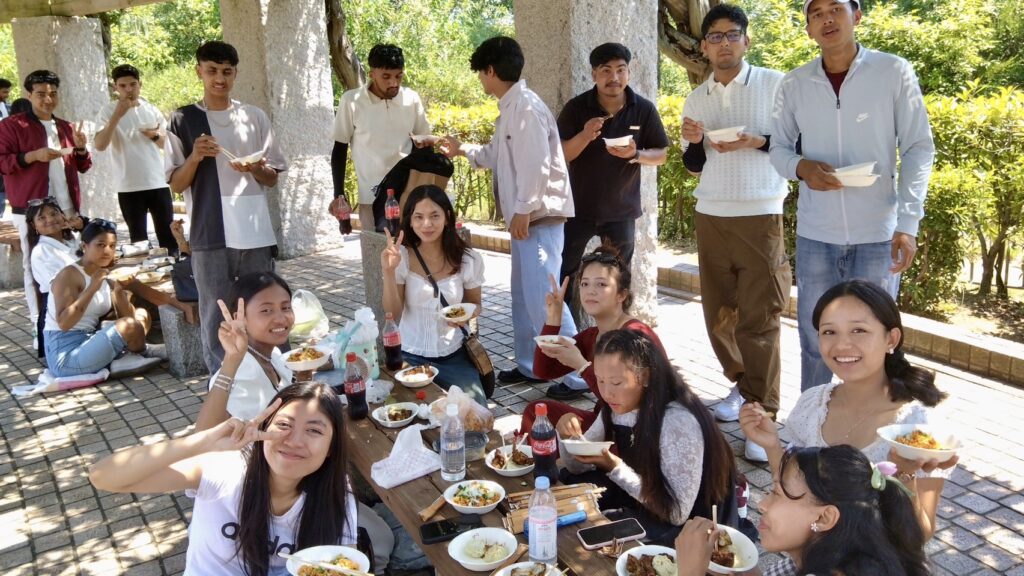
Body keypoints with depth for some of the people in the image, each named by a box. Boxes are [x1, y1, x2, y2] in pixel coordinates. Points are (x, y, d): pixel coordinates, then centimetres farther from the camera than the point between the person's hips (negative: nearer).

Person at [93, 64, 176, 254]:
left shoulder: (152, 109, 7)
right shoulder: (109, 111, -3)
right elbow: (99, 145, -16)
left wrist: (155, 135, -7)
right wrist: (117, 115, -21)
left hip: (158, 183, 3)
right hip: (129, 187, -3)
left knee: (168, 234, 7)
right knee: (138, 238, 6)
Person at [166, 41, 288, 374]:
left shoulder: (254, 117, 9)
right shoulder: (184, 120, 4)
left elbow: (272, 180, 11)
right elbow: (176, 184, 4)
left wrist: (255, 169, -11)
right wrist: (194, 157, -14)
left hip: (255, 234, 2)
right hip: (210, 236, -1)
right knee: (216, 319, 4)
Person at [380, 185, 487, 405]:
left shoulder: (469, 259, -5)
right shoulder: (401, 257, -8)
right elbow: (393, 315, -8)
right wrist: (389, 271, -22)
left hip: (453, 356, 1)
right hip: (410, 356, -1)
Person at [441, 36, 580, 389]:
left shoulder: (526, 106, -14)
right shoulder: (510, 107, 17)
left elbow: (536, 164, -22)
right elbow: (497, 155, 29)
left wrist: (523, 210, -21)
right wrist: (463, 150, 36)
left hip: (538, 217, -11)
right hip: (524, 217, 11)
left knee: (543, 298, -11)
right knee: (523, 295, 16)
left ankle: (580, 375, -5)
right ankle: (531, 365, 27)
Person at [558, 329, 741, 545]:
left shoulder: (678, 422, -29)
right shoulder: (619, 408, -6)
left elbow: (676, 513, -27)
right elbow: (579, 467, 5)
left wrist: (615, 467, -30)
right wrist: (568, 437, -16)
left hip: (691, 528, -7)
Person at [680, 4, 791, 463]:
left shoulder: (776, 85, -1)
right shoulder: (695, 100, 11)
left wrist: (758, 141, -15)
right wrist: (694, 143, -5)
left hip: (760, 217, -4)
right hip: (711, 217, 5)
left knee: (758, 320, -7)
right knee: (718, 313, 9)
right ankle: (741, 386, 29)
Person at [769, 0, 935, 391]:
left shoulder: (894, 72, -4)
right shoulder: (794, 84, 3)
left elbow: (918, 149, -3)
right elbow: (778, 148, 10)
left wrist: (908, 223, -12)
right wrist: (802, 167, -14)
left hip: (878, 233, -2)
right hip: (815, 233, 2)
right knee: (814, 337, 11)